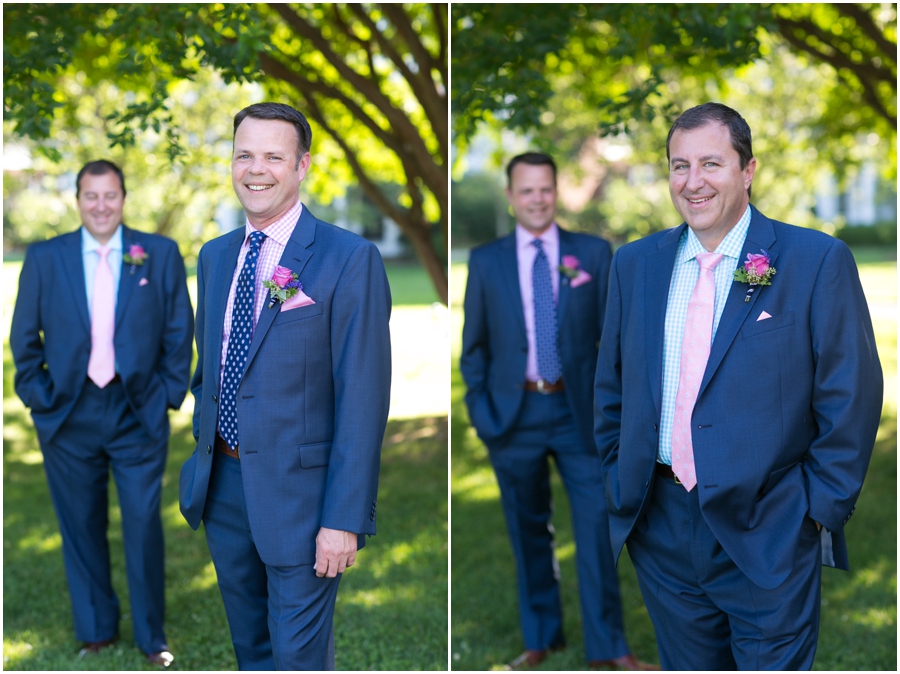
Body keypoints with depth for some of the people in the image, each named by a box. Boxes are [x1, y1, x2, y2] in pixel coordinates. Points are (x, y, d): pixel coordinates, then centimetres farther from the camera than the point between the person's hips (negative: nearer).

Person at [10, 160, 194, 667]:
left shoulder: (160, 254, 1)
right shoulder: (44, 258, 3)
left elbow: (180, 330, 5)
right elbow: (24, 336, 8)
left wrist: (170, 392, 0)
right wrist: (36, 393, 2)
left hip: (139, 414, -1)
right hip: (69, 416, 1)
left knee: (144, 526, 1)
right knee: (82, 527, 10)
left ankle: (153, 636, 17)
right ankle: (95, 630, 26)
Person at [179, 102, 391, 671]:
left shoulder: (350, 260, -13)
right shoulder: (215, 256, 9)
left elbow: (363, 398, -16)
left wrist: (345, 519, -18)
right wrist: (200, 462, 16)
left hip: (299, 491, -6)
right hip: (222, 486, 6)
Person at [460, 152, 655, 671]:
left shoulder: (594, 253, 3)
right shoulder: (486, 261, 5)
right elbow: (474, 345, 8)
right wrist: (480, 408, 0)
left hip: (578, 409, -1)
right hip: (514, 411, 1)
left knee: (596, 526, -2)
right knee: (528, 531, 11)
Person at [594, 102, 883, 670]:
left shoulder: (817, 261, -7)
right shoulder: (635, 264, 7)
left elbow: (852, 396, -7)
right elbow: (612, 387, 15)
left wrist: (820, 509, -9)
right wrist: (618, 482, 9)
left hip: (769, 538, -4)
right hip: (661, 532, 4)